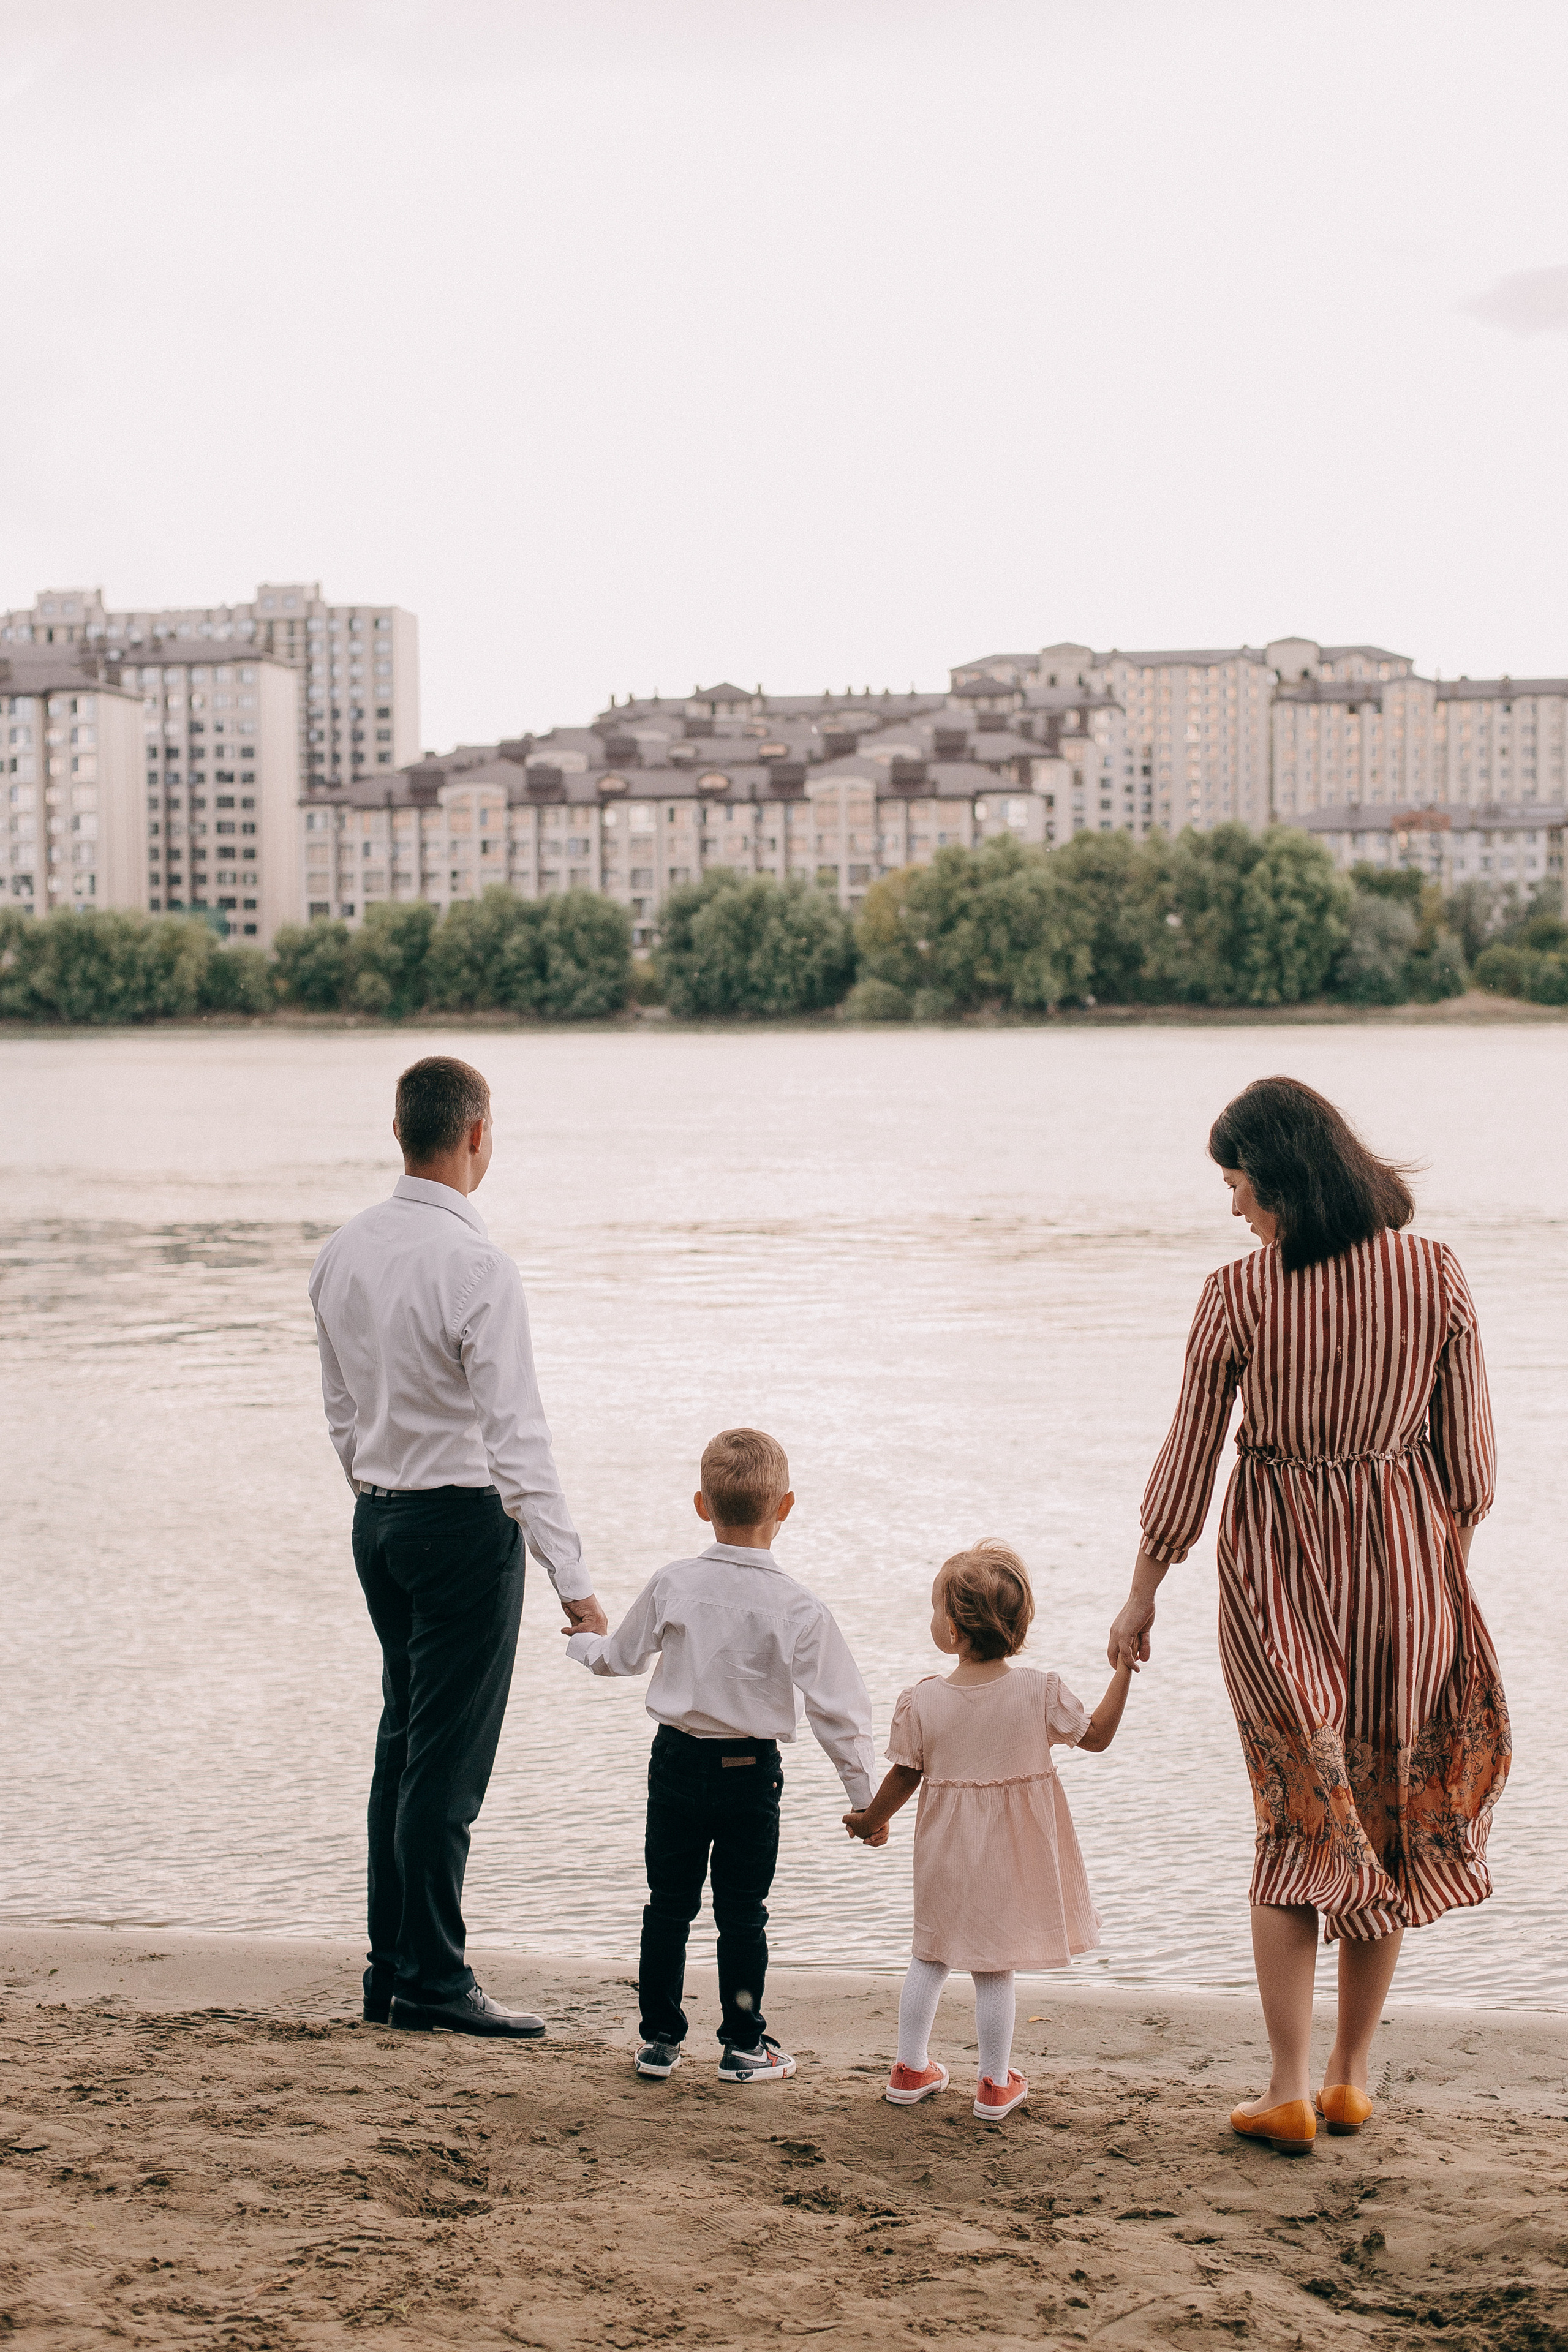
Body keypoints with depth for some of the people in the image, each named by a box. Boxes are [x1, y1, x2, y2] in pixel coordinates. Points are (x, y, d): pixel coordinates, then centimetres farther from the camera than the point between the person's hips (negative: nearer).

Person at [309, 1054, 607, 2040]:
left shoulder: (343, 1252, 5)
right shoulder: (476, 1264, -19)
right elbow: (517, 1434, -22)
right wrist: (573, 1578, -22)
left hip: (379, 1517, 8)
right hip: (465, 1521, -8)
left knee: (403, 1745, 15)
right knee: (449, 1761, -1)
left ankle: (391, 1972, 22)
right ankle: (434, 1984, 7)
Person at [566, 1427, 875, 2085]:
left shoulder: (672, 1585, -7)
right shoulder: (798, 1608, -14)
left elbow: (622, 1656, 8)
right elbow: (835, 1708, -12)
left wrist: (585, 1642, 31)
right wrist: (864, 1793, -3)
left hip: (677, 1762, 2)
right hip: (751, 1774, -2)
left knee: (668, 1904, 12)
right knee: (742, 1912, 9)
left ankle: (659, 2038, 19)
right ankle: (743, 2044, 15)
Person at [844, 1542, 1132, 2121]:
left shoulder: (921, 1701, -15)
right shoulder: (1041, 1693, -15)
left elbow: (904, 1778, -5)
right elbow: (1097, 1736, -2)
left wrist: (871, 1820, 14)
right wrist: (1125, 1670, 6)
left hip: (946, 1855, 1)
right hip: (1014, 1855, -1)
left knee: (930, 1957, 18)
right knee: (994, 1966, 9)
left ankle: (911, 2070, 28)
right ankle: (996, 2085, 19)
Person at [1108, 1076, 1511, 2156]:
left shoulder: (1240, 1296, -12)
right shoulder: (1436, 1276, -6)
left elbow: (1186, 1463, -5)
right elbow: (1470, 1467, -2)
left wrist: (1141, 1597, 7)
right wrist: (1445, 1571, 15)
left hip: (1278, 1566, -2)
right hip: (1406, 1563, 2)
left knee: (1297, 1822, 11)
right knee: (1391, 1812, 17)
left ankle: (1290, 2090, 9)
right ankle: (1353, 2074, 25)